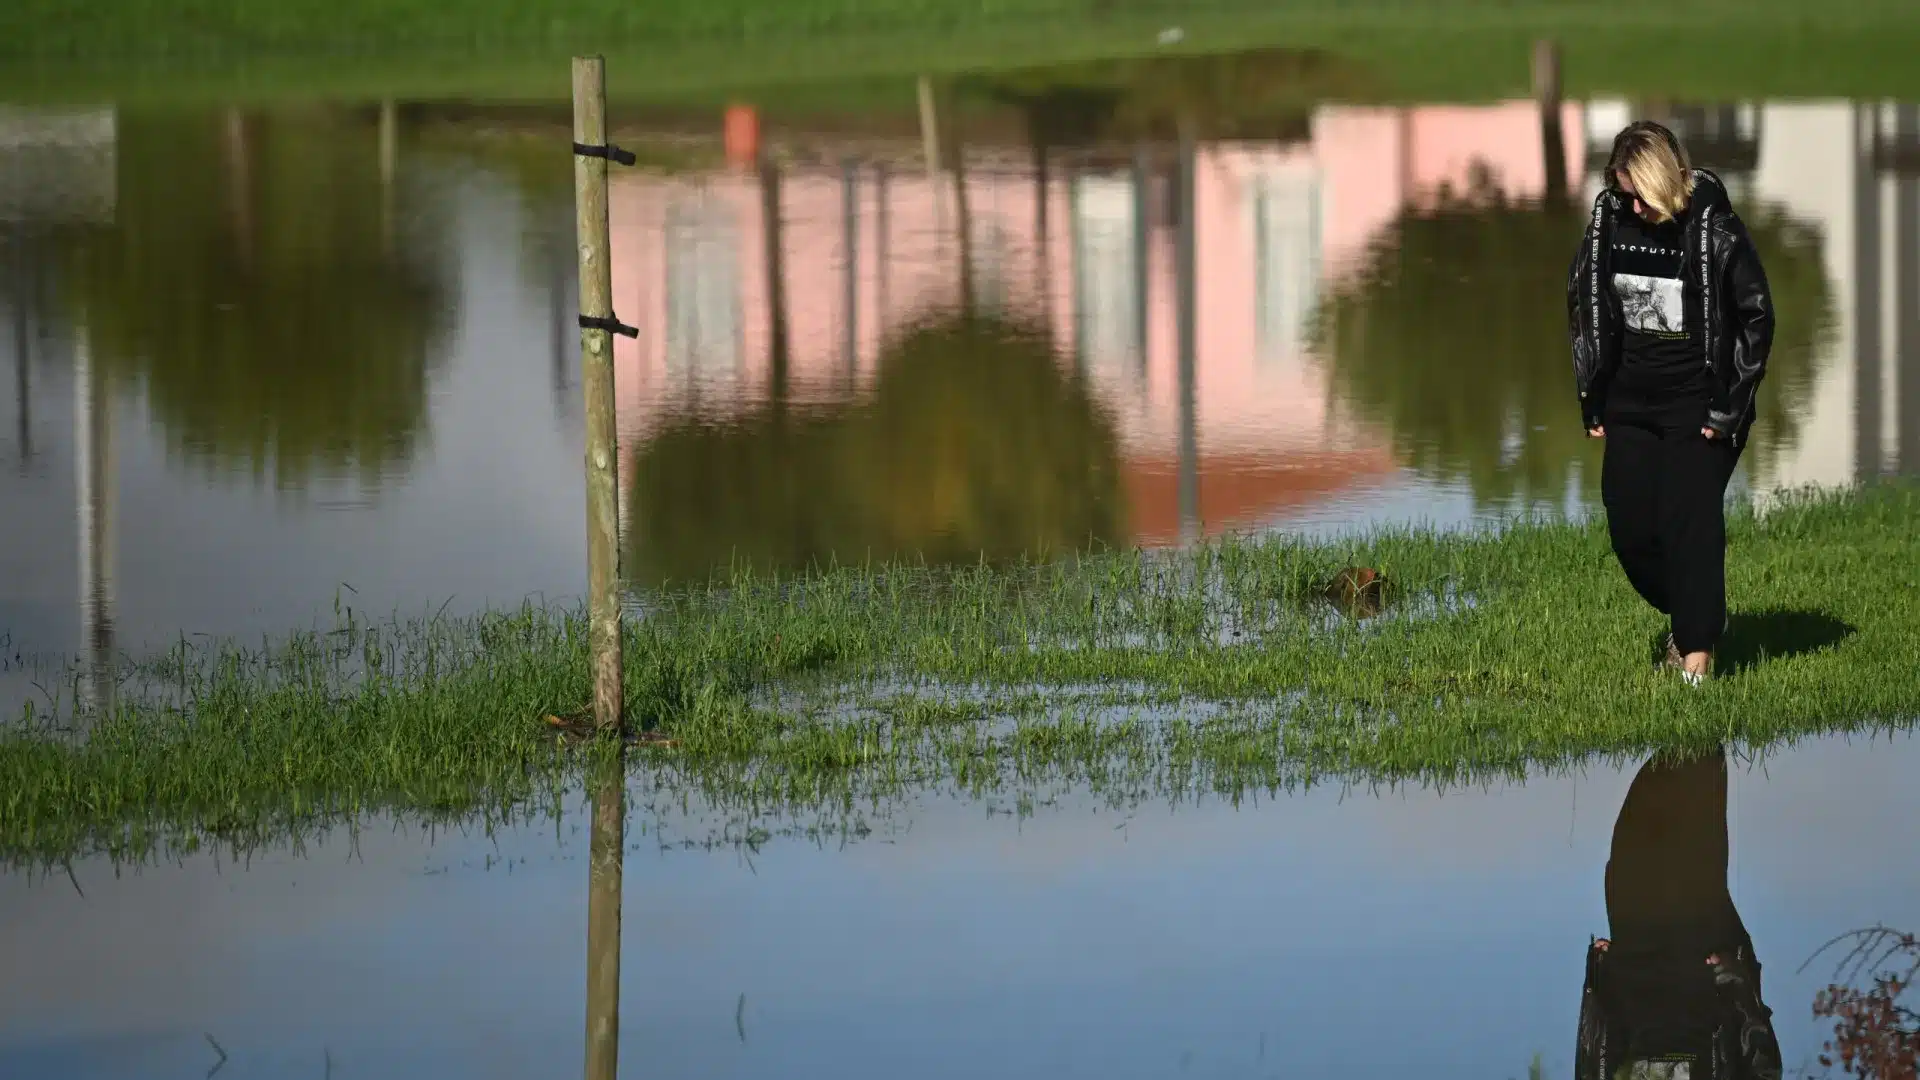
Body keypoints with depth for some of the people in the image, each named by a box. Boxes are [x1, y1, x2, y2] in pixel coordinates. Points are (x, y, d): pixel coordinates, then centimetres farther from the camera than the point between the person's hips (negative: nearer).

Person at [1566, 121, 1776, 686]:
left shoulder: (1715, 229, -14)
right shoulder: (1610, 222, -1)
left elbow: (1756, 317, -9)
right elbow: (1583, 303, 12)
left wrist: (1730, 407, -11)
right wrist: (1591, 400, 9)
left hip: (1696, 402, -5)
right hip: (1630, 400, 5)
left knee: (1689, 523, -9)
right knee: (1628, 527, 4)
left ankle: (1697, 651, -4)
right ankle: (1685, 614, 27)